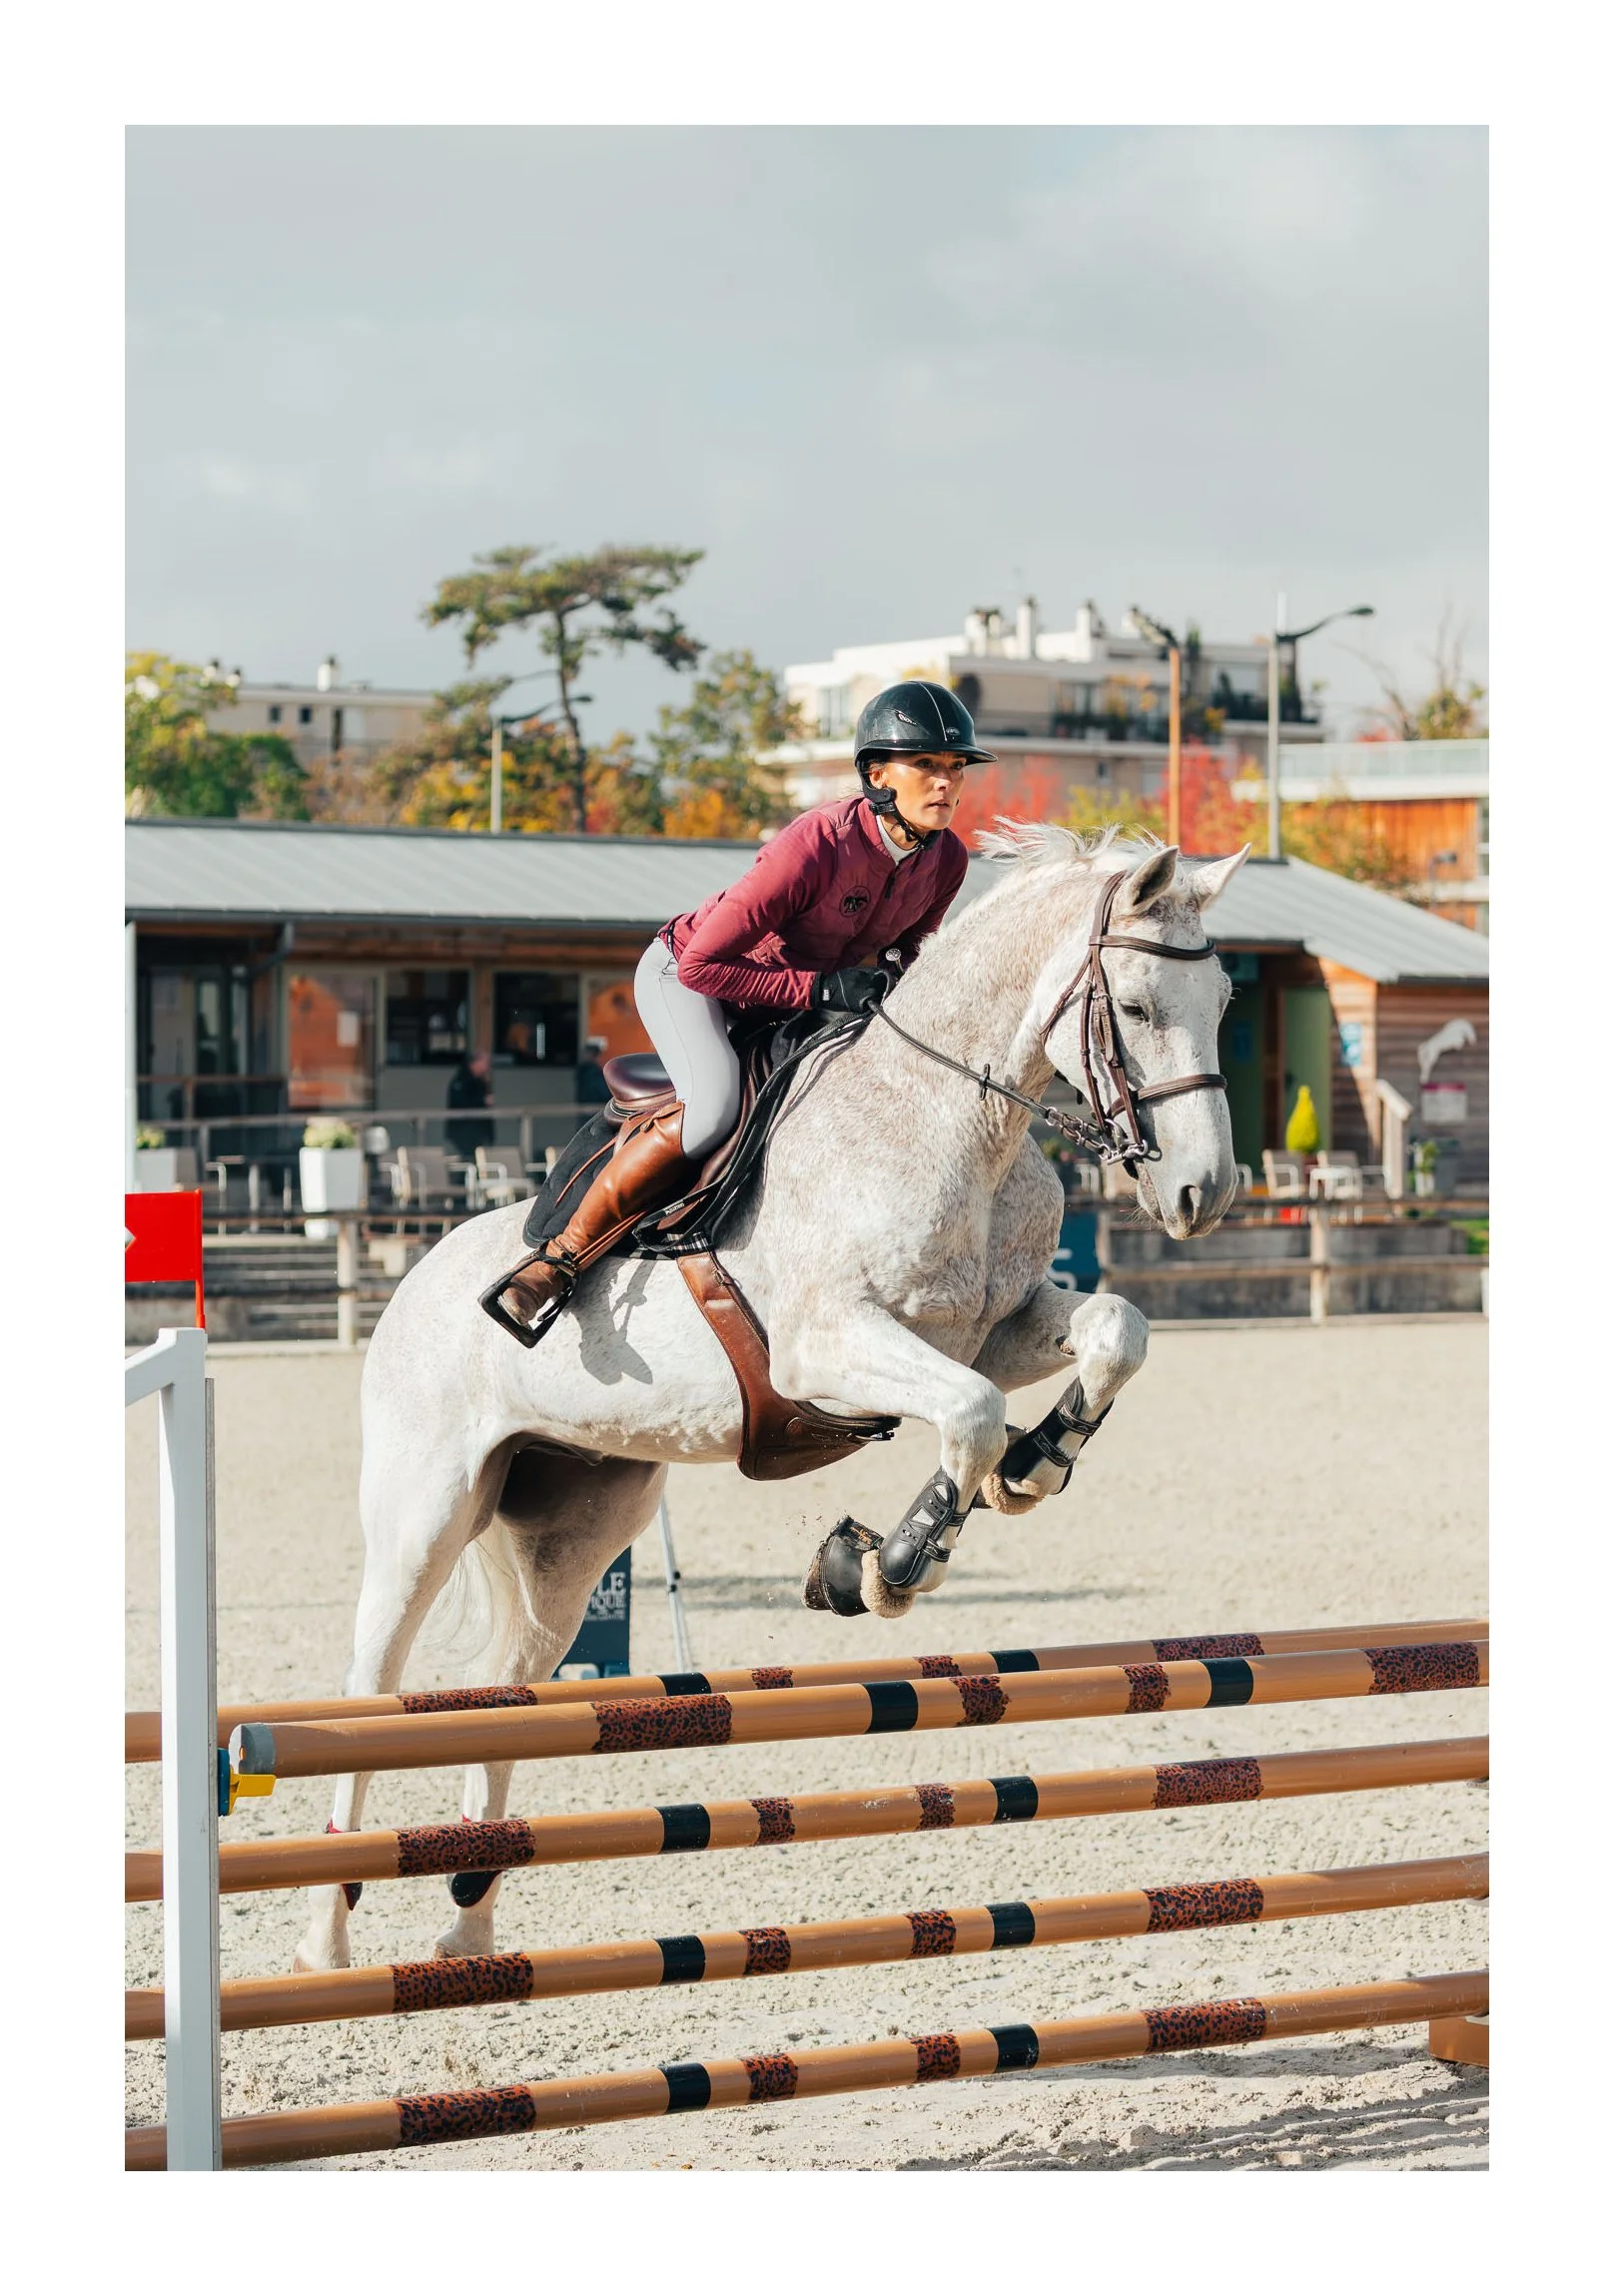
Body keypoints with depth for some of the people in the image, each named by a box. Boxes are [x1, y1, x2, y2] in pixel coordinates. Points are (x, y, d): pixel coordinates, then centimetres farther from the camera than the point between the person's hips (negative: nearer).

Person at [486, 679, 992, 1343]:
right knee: (716, 1103, -33)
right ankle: (559, 1260, -22)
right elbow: (703, 963, -32)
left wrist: (891, 980, -14)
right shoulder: (818, 843, -34)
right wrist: (820, 989, -35)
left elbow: (905, 947, 9)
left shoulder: (945, 859, -14)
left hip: (799, 1001, 8)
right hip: (683, 974, -8)